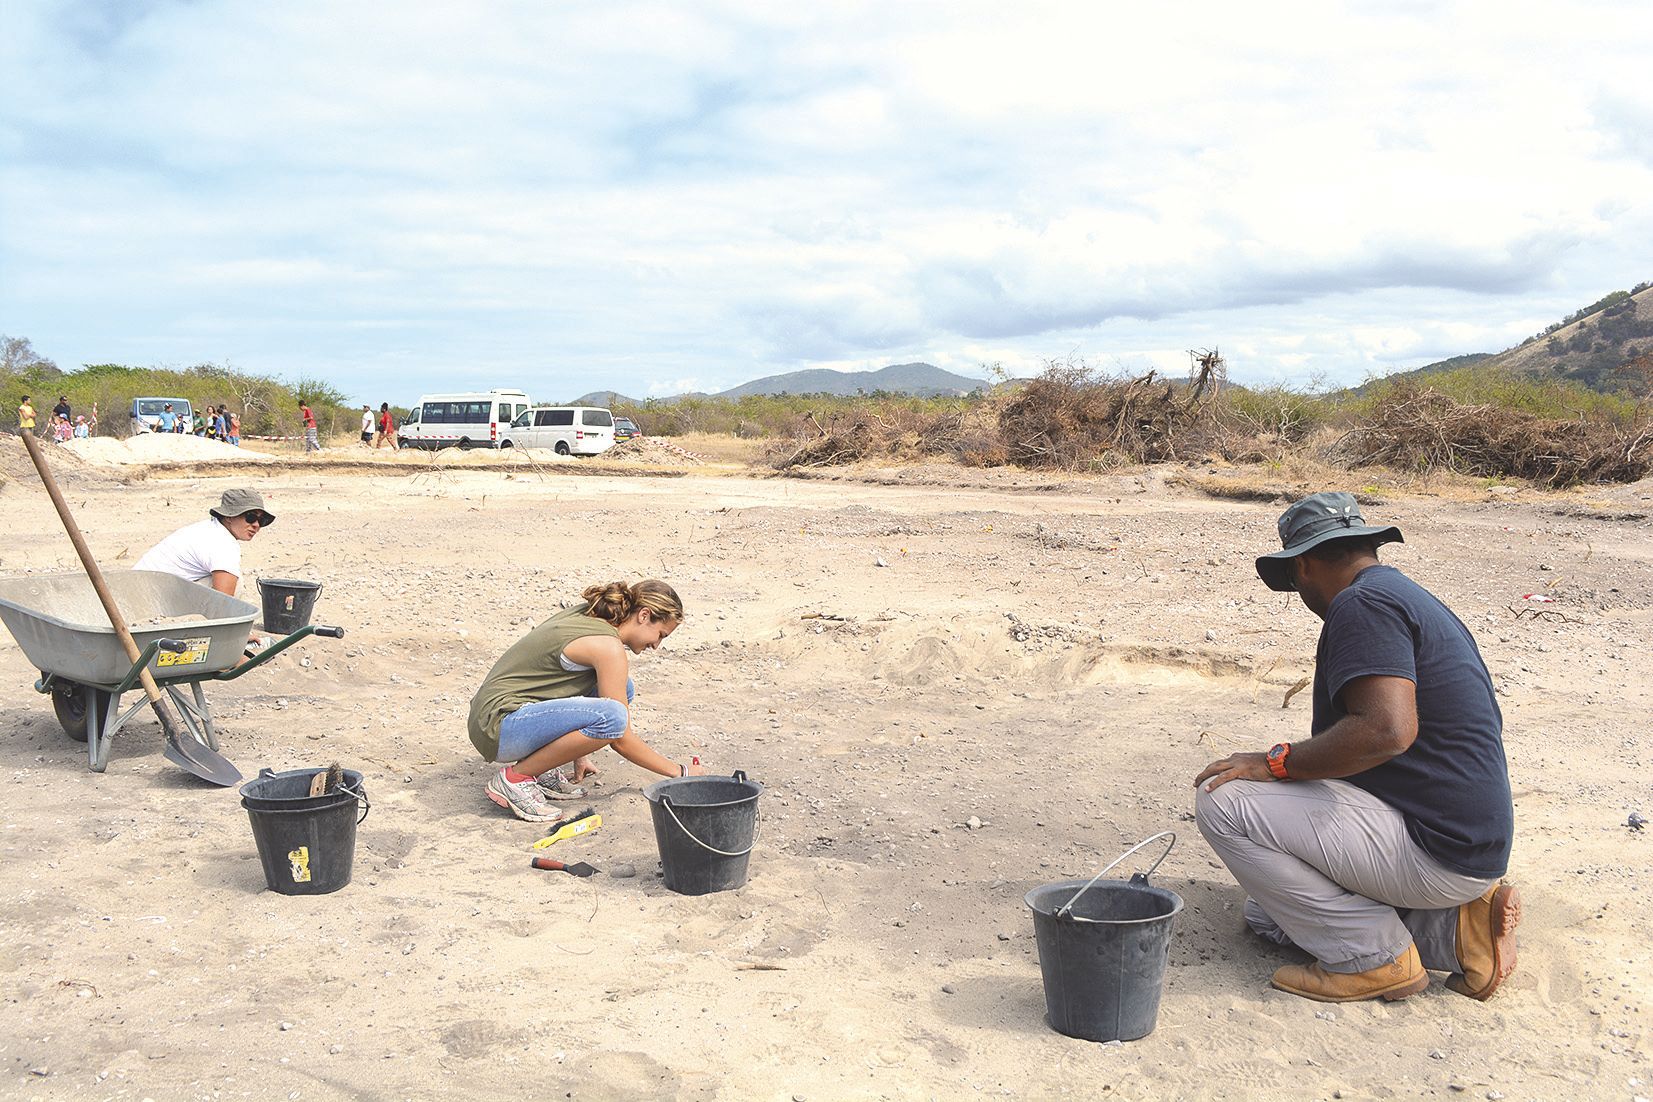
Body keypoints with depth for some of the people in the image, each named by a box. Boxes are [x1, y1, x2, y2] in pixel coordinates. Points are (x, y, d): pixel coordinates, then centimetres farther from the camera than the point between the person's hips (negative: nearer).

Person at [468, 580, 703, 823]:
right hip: (499, 724, -10)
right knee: (611, 716, -29)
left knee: (621, 689, 12)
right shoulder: (608, 646, -16)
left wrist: (578, 751, 27)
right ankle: (514, 778, -11)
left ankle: (540, 772, 10)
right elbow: (621, 739, -13)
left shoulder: (585, 611, 9)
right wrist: (679, 772, -1)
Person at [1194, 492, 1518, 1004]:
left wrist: (1276, 763, -20)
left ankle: (1375, 958, -7)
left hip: (1435, 851, -10)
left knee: (1223, 799, -16)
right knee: (1266, 913, 18)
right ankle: (1453, 927, 8)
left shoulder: (1363, 603, -16)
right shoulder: (1416, 601, 17)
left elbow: (1387, 729, -31)